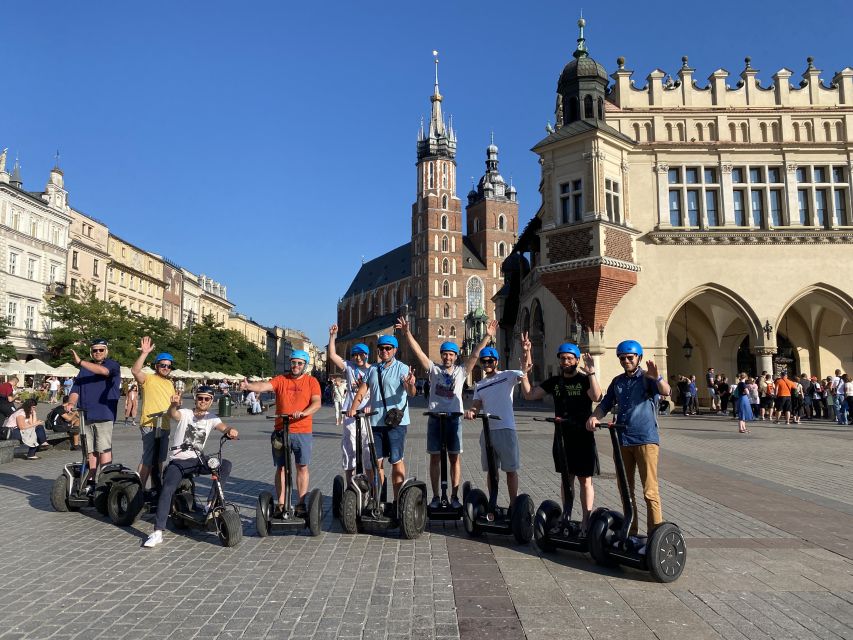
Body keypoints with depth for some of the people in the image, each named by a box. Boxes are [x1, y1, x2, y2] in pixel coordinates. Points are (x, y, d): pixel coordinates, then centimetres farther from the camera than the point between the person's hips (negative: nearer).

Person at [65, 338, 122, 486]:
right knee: (90, 451, 6)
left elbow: (103, 370, -20)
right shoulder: (85, 368, 20)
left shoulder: (113, 365, 4)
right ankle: (91, 481, 11)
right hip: (85, 416, 5)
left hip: (104, 415, -5)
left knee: (104, 449, -9)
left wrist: (80, 362, -27)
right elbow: (76, 388, 12)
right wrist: (71, 402, -8)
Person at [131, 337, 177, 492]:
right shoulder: (148, 379, -5)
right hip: (149, 425, -8)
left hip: (165, 426, 8)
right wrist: (144, 353, -35)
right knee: (147, 459, -10)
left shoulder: (170, 383, 20)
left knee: (159, 460, 16)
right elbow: (135, 370, -26)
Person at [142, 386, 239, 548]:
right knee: (167, 490, -25)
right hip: (178, 461, -3)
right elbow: (172, 414, -26)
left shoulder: (211, 418, 7)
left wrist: (231, 430, -37)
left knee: (226, 465, -17)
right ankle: (158, 532, -22)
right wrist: (174, 404, -52)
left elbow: (224, 428, -11)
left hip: (197, 460, 3)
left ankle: (211, 503, -8)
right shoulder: (185, 413, -3)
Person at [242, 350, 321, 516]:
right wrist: (248, 386, -32)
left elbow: (317, 402, -7)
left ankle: (301, 504, 14)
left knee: (302, 467, 4)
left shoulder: (312, 381, 3)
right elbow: (264, 386, -12)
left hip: (303, 431, -1)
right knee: (281, 467, 6)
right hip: (281, 431, 1)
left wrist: (303, 413, -25)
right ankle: (280, 504, 14)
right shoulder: (281, 380, 5)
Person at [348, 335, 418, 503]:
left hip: (396, 421, -5)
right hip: (376, 421, 5)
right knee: (377, 461, 11)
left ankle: (397, 499, 6)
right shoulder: (373, 370, 11)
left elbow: (411, 393, -19)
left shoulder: (402, 368, -6)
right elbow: (362, 390, 8)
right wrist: (353, 408, -10)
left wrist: (411, 385, -43)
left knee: (397, 461, 0)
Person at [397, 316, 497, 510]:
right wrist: (407, 332, -12)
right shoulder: (434, 369, 6)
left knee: (455, 457, 2)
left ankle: (454, 496, 10)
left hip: (454, 418, 0)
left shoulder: (461, 372, 7)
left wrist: (487, 337, -12)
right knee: (435, 457, 5)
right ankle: (435, 496, 13)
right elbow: (418, 351, -2)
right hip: (435, 418, 0)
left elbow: (474, 355, -3)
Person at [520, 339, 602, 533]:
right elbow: (529, 395, 4)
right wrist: (524, 372, -6)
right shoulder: (554, 381, 9)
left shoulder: (585, 380, -4)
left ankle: (586, 520, 6)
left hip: (583, 437, -4)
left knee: (584, 479, 0)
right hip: (562, 437, 5)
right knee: (566, 478, 13)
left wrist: (591, 373, -32)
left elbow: (596, 397, -24)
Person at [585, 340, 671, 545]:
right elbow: (605, 404, 14)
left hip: (646, 439, -6)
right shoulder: (617, 381, 15)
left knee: (650, 491, -8)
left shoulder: (647, 378, -1)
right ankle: (630, 531, 24)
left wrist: (656, 377, -41)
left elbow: (665, 391, -20)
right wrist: (594, 417, -7)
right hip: (622, 440, 6)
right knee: (625, 489, 13)